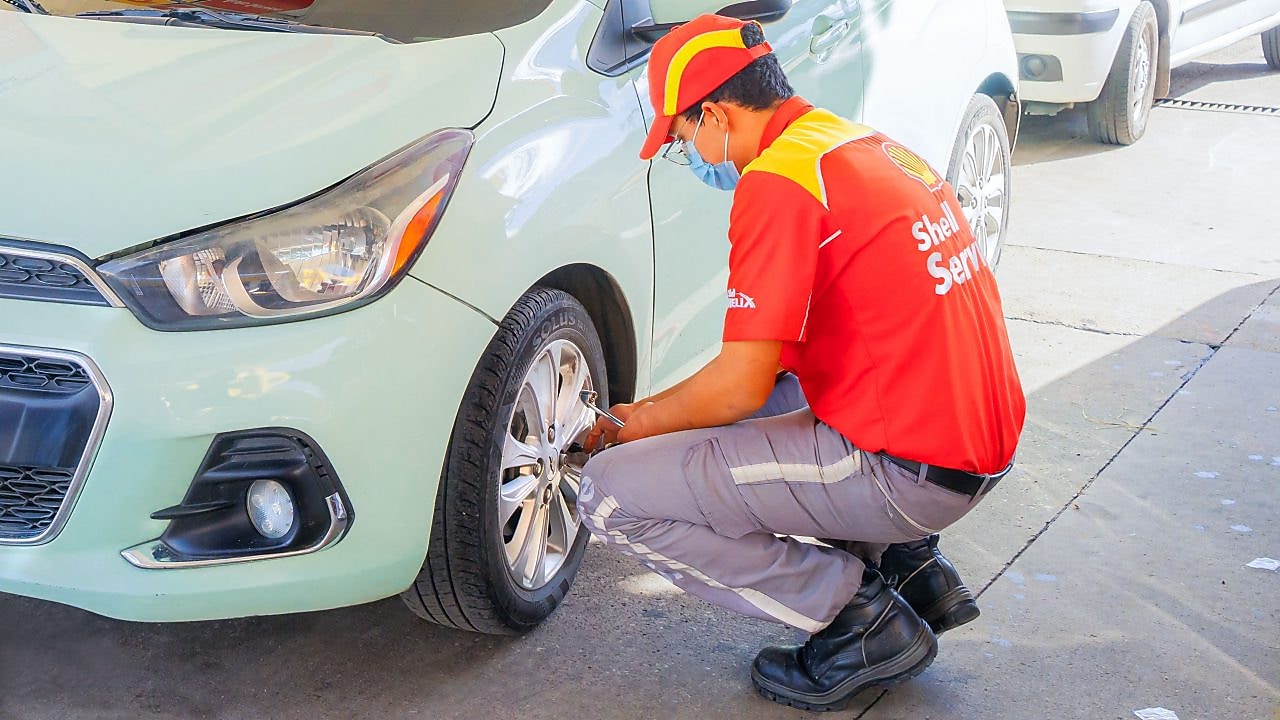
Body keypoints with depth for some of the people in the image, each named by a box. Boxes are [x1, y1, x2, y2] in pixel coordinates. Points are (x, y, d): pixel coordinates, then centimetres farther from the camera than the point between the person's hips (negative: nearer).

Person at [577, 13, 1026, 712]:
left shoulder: (779, 177, -15)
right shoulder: (870, 145, 14)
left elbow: (743, 387, -16)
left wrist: (643, 421, 2)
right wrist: (664, 406, 21)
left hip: (909, 471, -9)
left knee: (612, 496, -7)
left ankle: (860, 618, 0)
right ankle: (908, 563, 19)